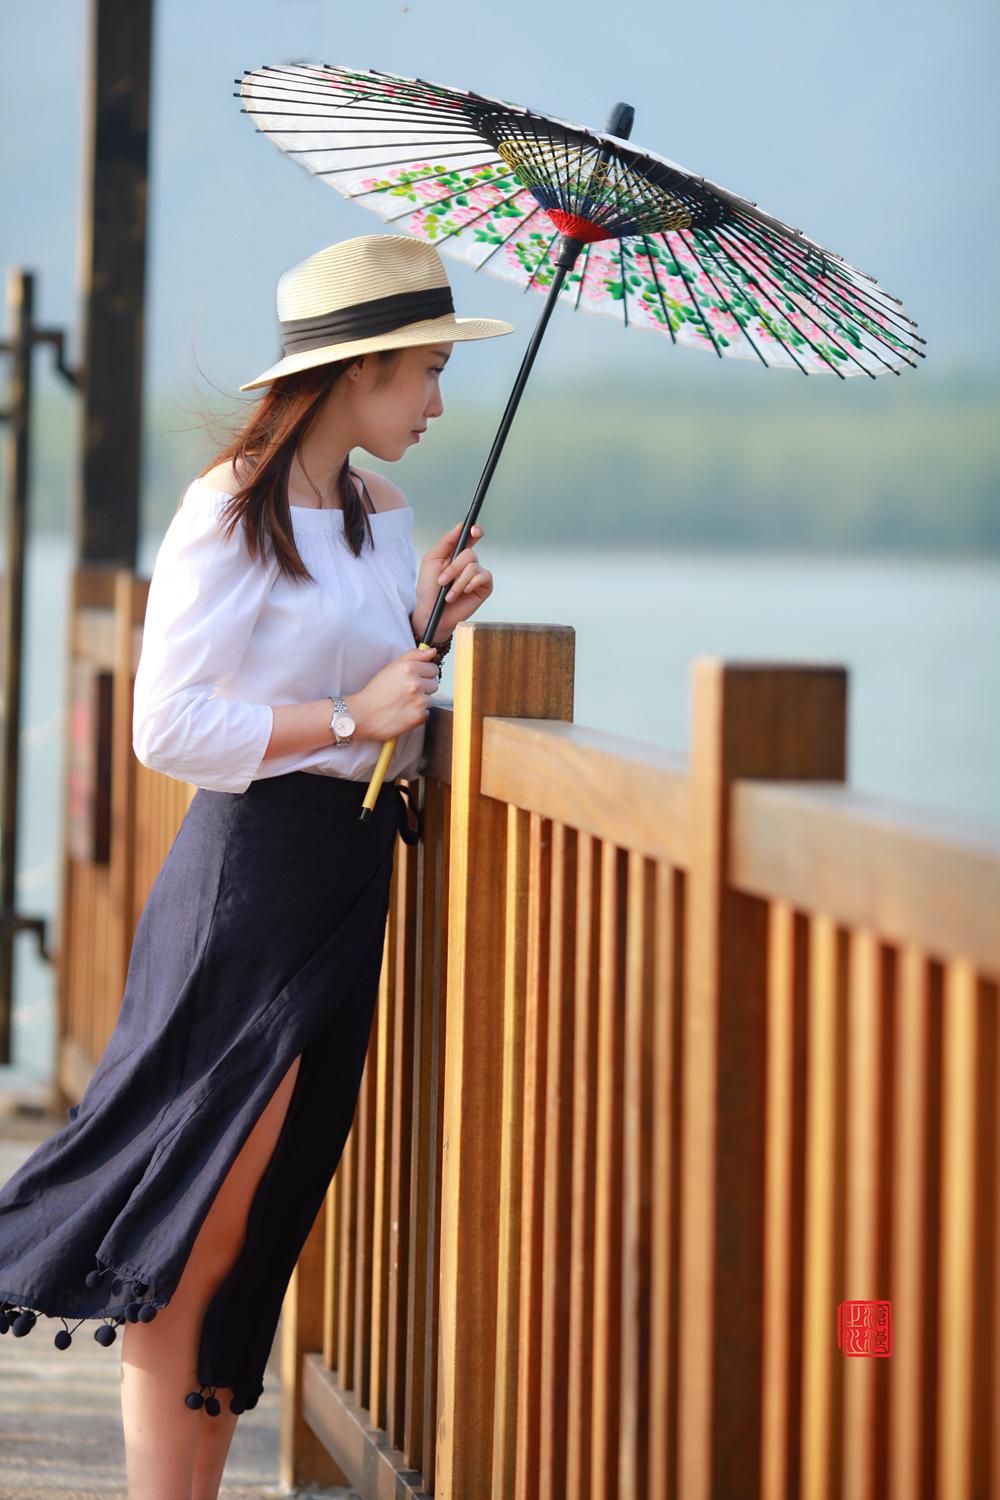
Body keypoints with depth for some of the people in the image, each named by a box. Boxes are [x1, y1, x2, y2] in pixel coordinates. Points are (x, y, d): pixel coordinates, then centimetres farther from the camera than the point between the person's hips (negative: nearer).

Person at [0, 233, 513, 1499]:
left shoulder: (379, 515, 16)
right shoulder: (232, 513, -10)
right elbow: (169, 729, -14)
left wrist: (427, 624, 3)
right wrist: (349, 715, -14)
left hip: (349, 879, 8)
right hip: (255, 875, -8)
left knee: (254, 1231, 9)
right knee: (195, 1236, -7)